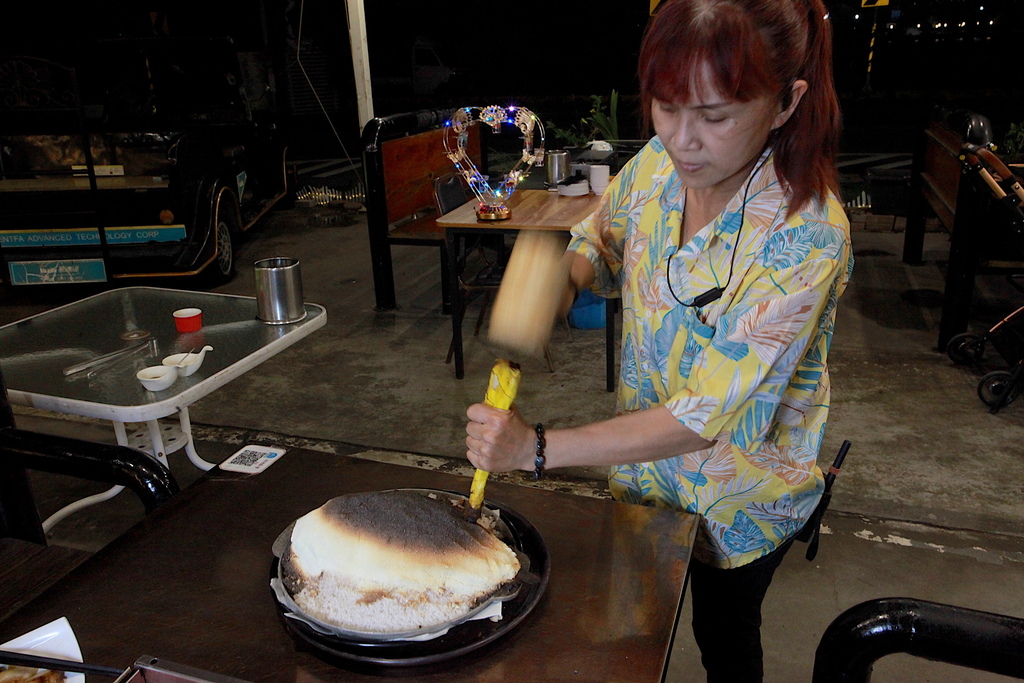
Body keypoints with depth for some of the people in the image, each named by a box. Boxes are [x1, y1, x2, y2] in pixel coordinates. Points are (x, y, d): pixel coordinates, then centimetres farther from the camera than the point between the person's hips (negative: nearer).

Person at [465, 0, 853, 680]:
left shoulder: (806, 235, -33)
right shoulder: (658, 163, -16)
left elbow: (705, 414, -34)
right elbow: (601, 240, 6)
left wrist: (537, 447, -36)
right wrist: (566, 278, -17)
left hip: (738, 495, -5)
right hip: (643, 451, 5)